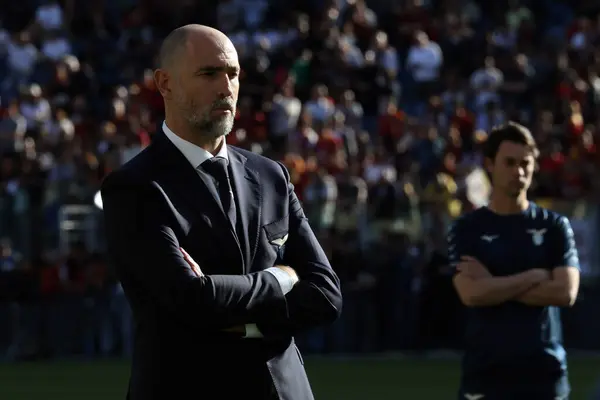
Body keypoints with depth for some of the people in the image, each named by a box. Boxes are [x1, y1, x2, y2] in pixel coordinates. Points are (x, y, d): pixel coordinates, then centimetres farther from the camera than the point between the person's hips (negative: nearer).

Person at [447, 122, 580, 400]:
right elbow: (472, 294, -12)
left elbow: (565, 292, -7)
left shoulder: (555, 227, 7)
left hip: (544, 372, 1)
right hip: (485, 372, -1)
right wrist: (535, 276, -8)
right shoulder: (467, 230, 4)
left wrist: (494, 284, -9)